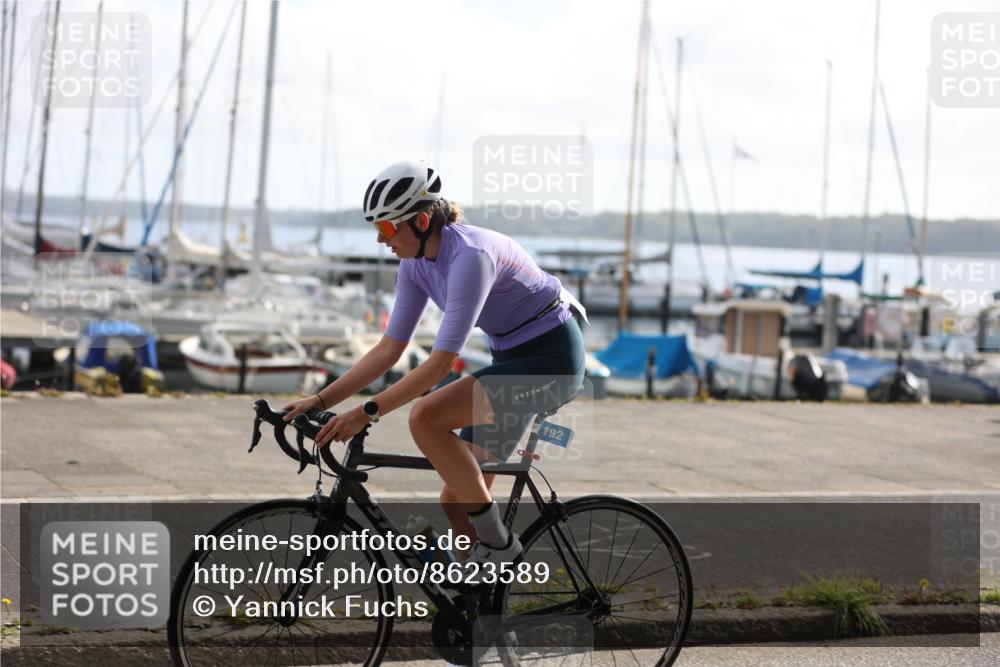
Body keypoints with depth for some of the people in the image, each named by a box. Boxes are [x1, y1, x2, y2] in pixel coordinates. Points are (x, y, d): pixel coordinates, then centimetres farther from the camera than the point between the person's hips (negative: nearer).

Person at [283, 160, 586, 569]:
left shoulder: (470, 255, -26)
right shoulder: (417, 263, 0)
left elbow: (441, 362, -30)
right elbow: (389, 349, 2)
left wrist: (368, 412, -32)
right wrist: (319, 402, -6)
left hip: (552, 357, -9)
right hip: (514, 358, 9)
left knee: (426, 417, -26)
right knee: (456, 503, 5)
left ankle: (496, 540, -13)